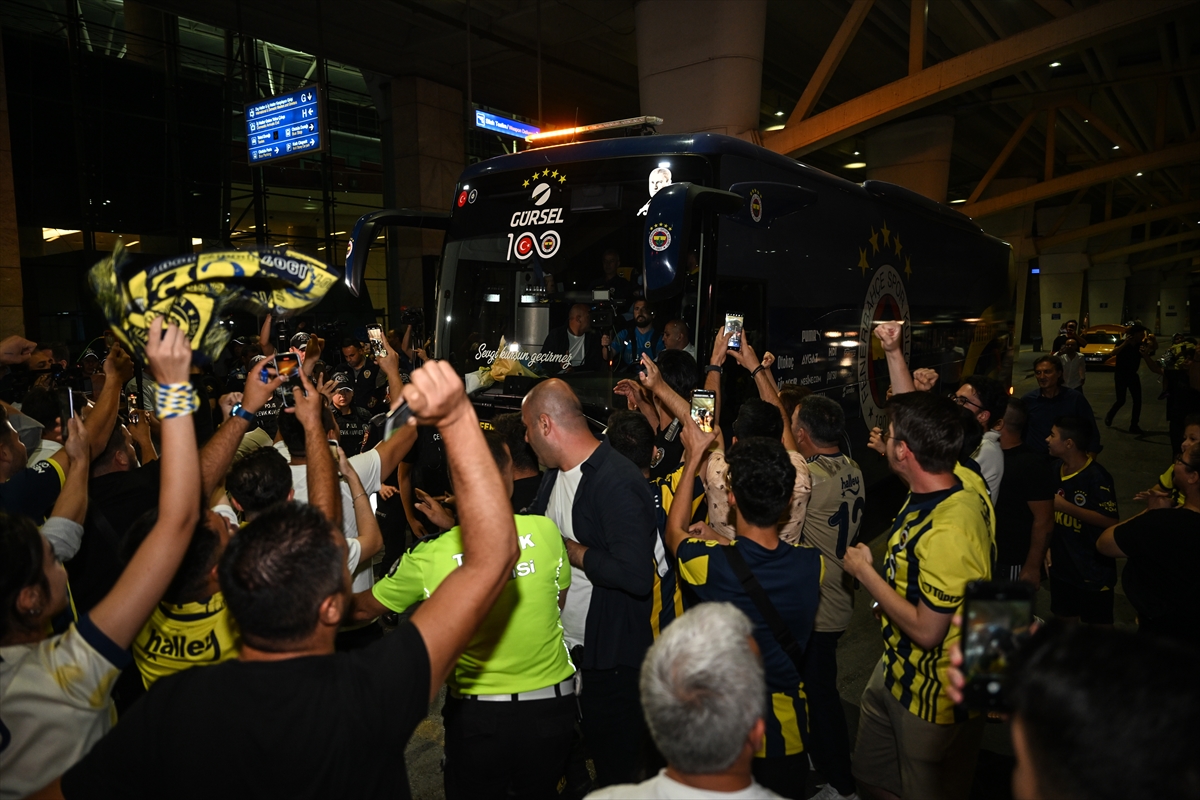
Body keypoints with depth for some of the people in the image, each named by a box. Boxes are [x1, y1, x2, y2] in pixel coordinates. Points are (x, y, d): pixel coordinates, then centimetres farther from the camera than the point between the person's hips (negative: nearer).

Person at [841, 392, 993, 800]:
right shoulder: (950, 486, -8)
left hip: (933, 697, -9)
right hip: (897, 670, 9)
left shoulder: (947, 533, -35)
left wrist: (865, 573, -20)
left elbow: (926, 630, -29)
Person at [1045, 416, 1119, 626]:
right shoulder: (1057, 469, 2)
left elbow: (1109, 520, -24)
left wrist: (1065, 506, -23)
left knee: (1099, 624, 10)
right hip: (1061, 565, 7)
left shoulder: (1096, 477, -20)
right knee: (1065, 619, 20)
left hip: (1093, 569, -7)